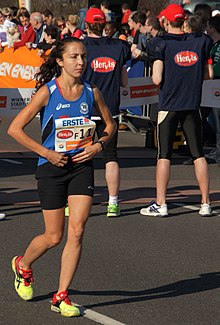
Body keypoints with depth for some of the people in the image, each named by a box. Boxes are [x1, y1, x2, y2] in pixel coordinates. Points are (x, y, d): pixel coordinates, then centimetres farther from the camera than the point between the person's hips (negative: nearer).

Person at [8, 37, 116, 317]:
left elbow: (109, 124, 17)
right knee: (54, 237, 4)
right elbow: (15, 129, -11)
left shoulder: (91, 92, 0)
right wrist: (45, 153, -14)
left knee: (76, 231, -8)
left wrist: (99, 145, -2)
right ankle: (23, 265, 37)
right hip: (52, 168, -3)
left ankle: (61, 297, 1)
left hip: (82, 167, 3)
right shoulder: (47, 92, -11)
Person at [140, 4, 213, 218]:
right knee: (198, 154, 8)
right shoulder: (201, 41, 2)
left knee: (164, 156, 1)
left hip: (168, 106, -3)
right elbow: (207, 74, 8)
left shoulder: (163, 43, -9)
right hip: (192, 105, 3)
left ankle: (160, 205, 2)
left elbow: (157, 80, -14)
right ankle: (205, 203, 9)